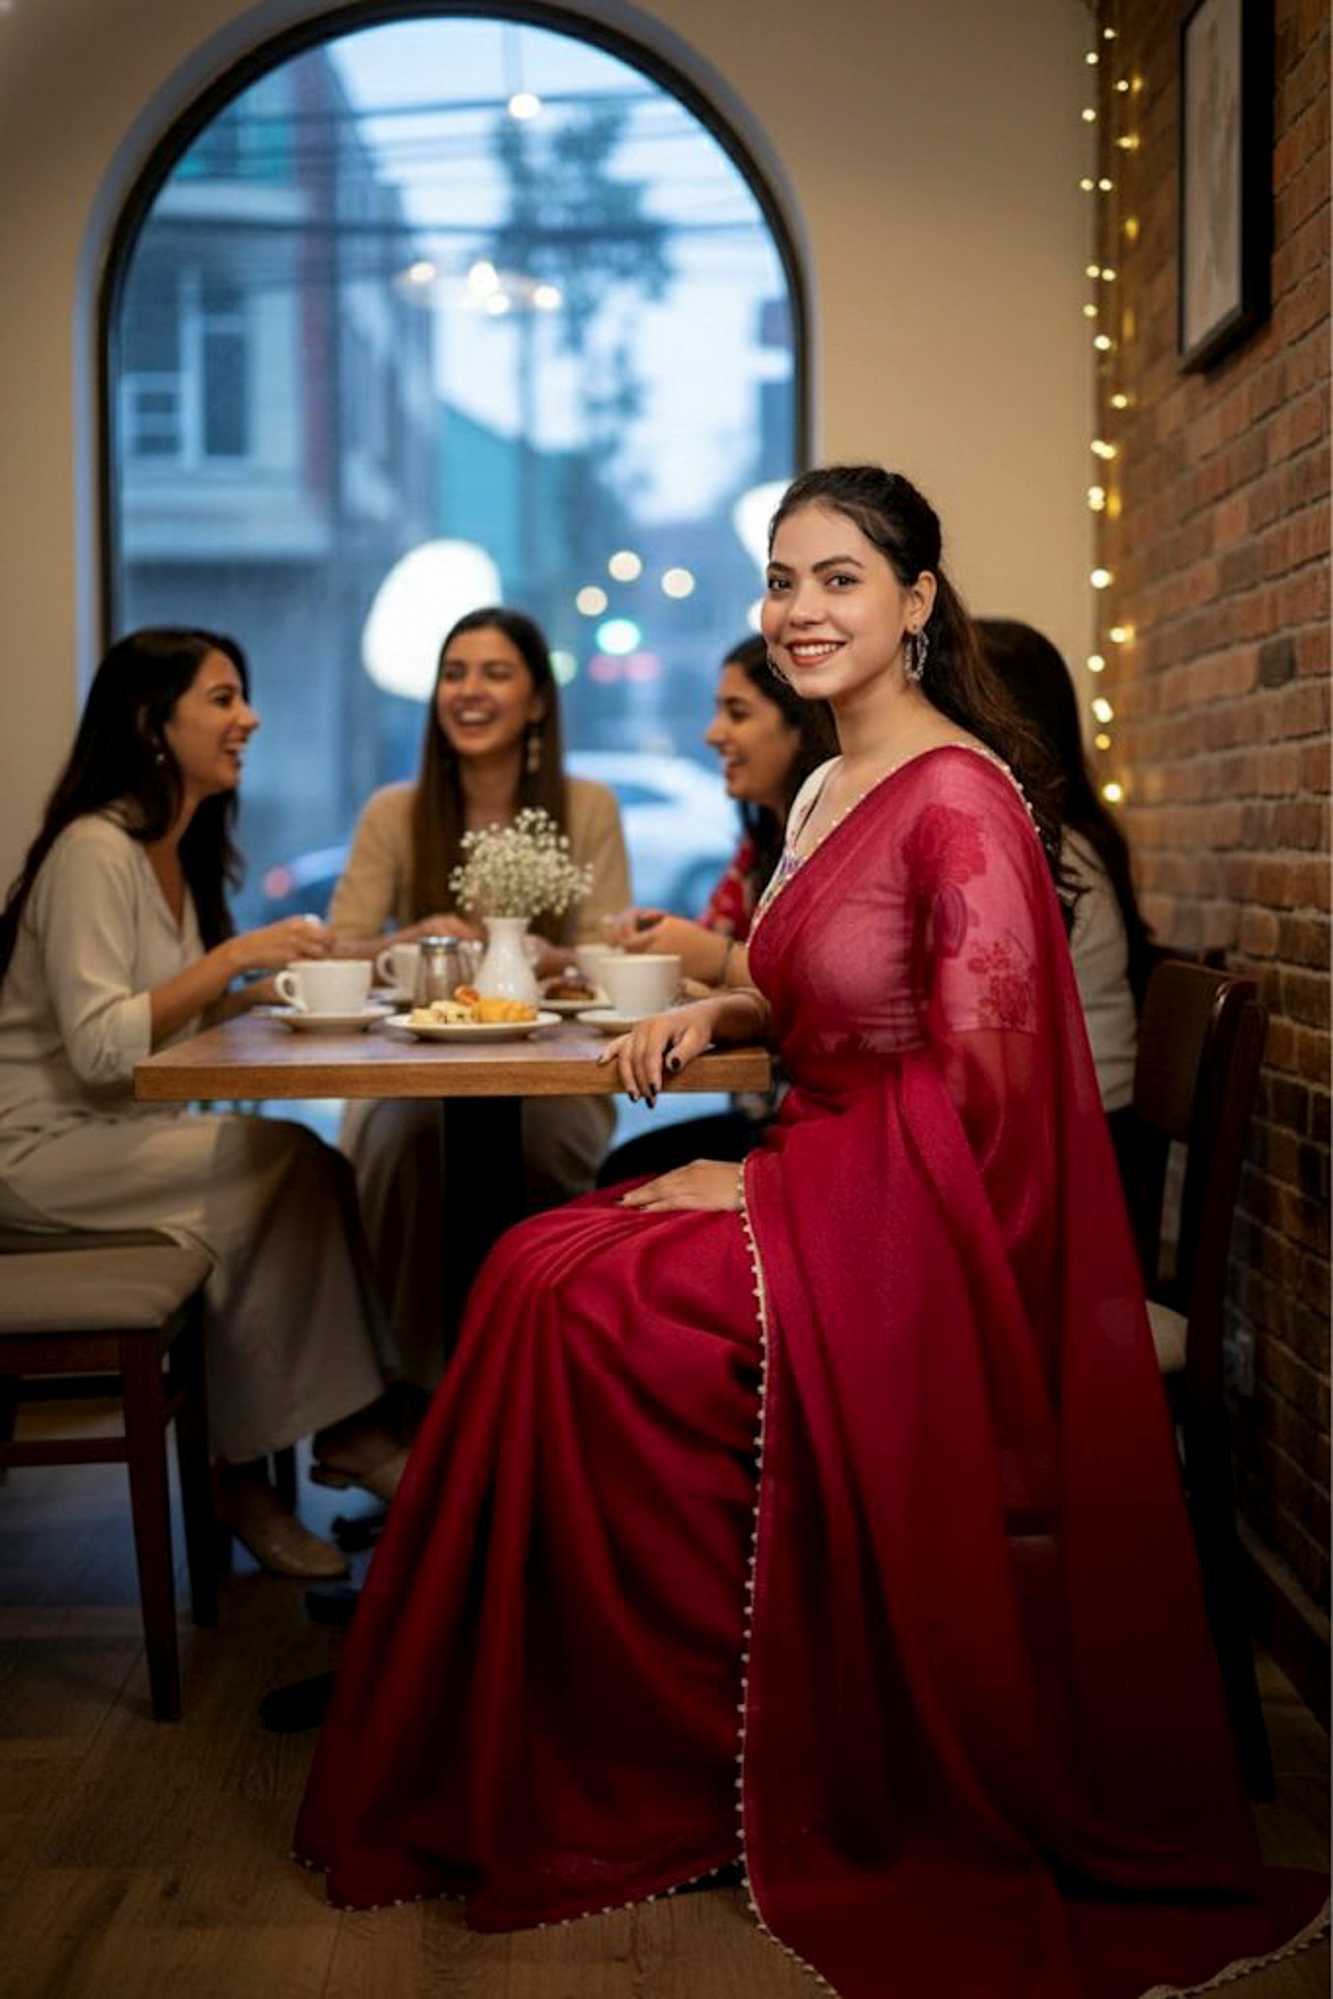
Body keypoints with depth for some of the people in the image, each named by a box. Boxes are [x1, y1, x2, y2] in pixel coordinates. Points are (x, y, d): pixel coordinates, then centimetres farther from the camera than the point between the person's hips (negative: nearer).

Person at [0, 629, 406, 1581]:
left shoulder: (177, 852, 13)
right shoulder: (94, 850, -15)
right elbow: (99, 1047, -23)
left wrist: (274, 979, -1)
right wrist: (233, 957, -22)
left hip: (117, 1132, 8)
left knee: (310, 1173, -15)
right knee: (289, 1163, -22)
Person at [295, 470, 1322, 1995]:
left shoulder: (959, 796, -15)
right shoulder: (828, 791, 13)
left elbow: (975, 1082, -20)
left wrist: (762, 1185, -17)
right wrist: (715, 1013, 6)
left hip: (925, 1231, -8)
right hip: (821, 1195, 8)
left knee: (579, 1307, -19)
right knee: (535, 1271, -10)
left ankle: (687, 1771, 0)